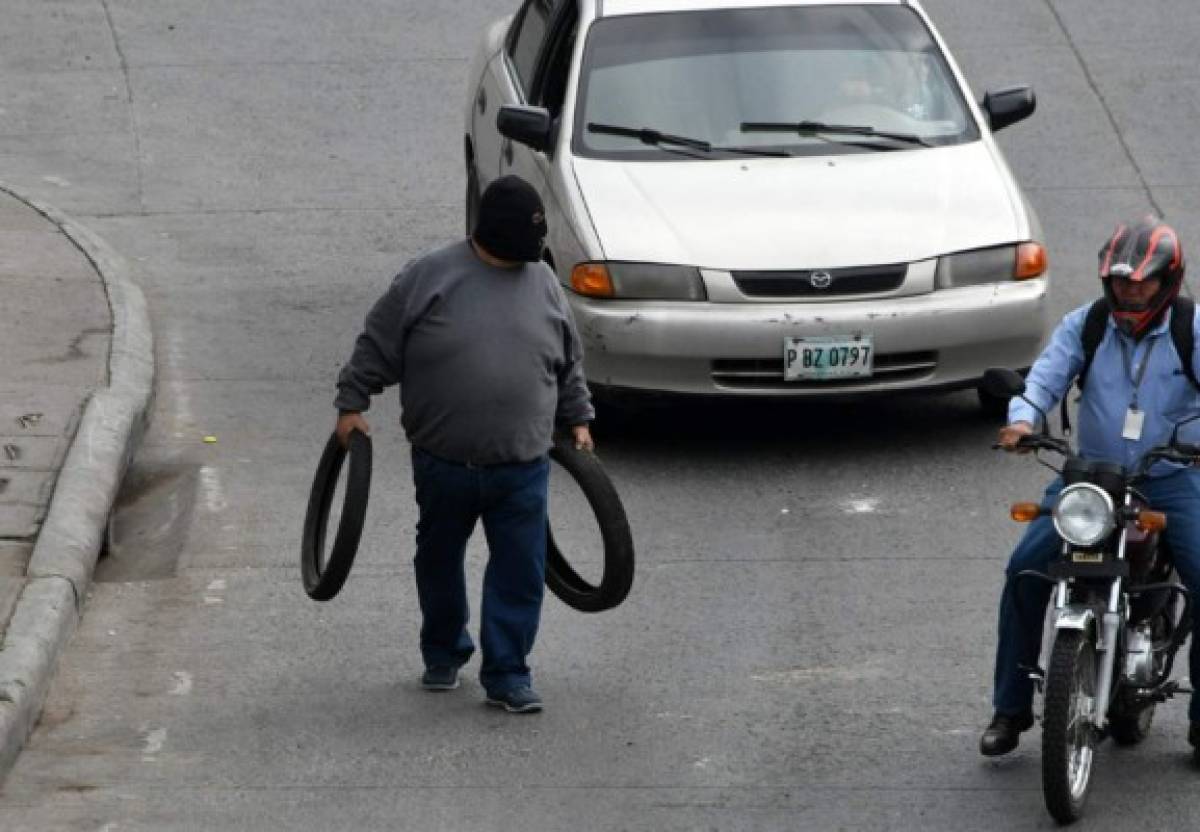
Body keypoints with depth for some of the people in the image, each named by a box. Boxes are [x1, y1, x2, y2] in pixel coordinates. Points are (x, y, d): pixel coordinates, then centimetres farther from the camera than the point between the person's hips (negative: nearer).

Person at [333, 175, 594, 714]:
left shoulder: (542, 284, 6)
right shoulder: (429, 278, -6)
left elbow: (570, 364, 18)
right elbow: (376, 346, 0)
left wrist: (577, 419, 19)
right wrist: (351, 404, -2)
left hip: (522, 467, 2)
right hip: (443, 463, -2)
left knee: (521, 570, -2)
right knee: (439, 560, 15)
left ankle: (507, 674, 7)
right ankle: (443, 653, 34)